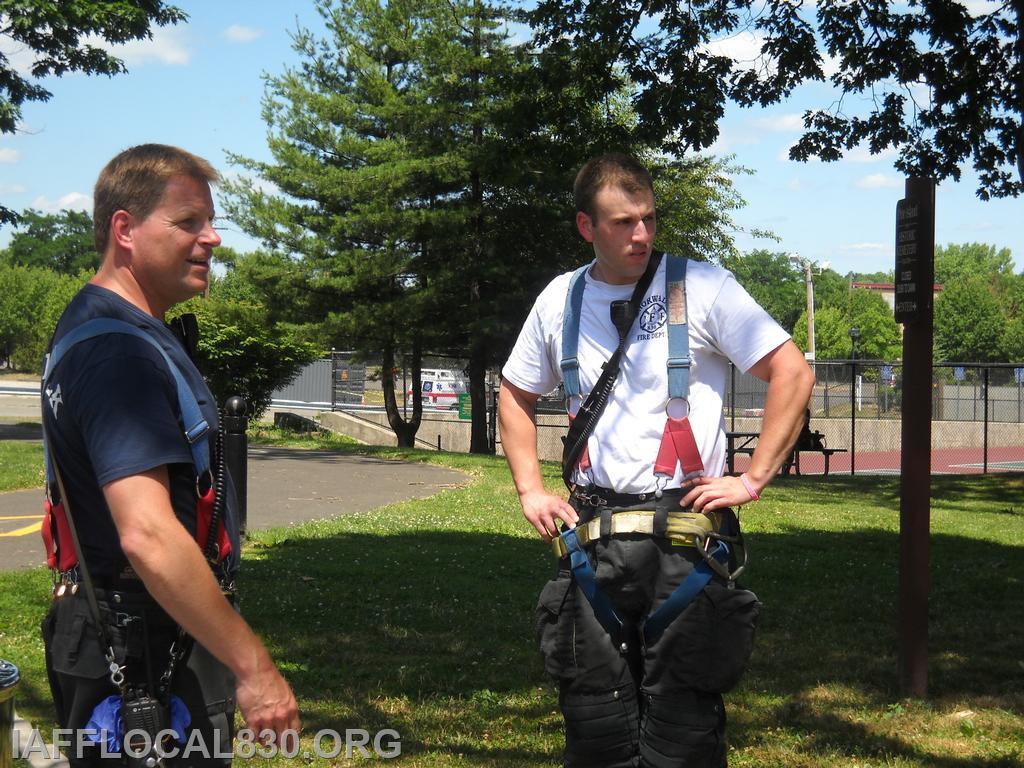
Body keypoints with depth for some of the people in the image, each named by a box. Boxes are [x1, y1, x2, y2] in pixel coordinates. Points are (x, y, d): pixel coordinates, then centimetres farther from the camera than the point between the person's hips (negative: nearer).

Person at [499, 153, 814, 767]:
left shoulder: (700, 285, -6)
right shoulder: (560, 300, 8)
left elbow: (793, 373, -8)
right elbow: (515, 395, 22)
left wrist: (753, 480, -11)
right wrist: (531, 491, 11)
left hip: (685, 528, -4)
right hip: (591, 532, 4)